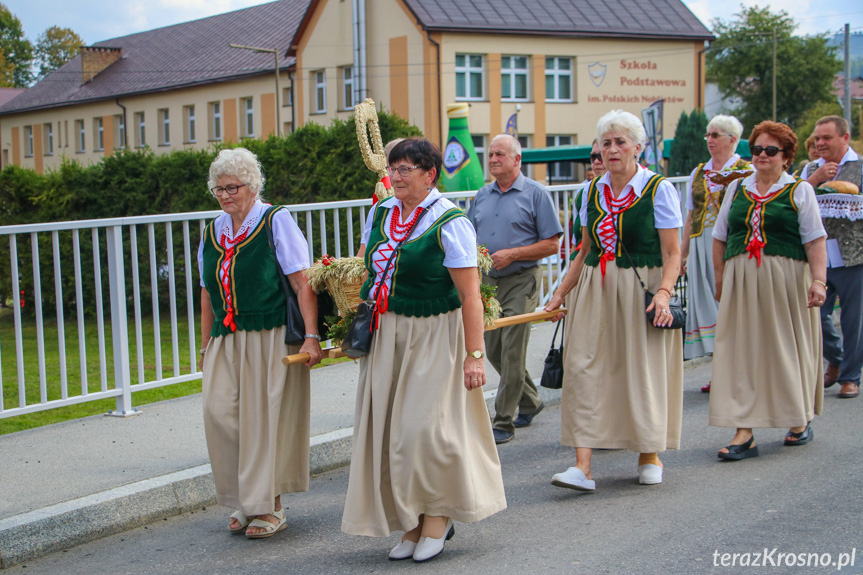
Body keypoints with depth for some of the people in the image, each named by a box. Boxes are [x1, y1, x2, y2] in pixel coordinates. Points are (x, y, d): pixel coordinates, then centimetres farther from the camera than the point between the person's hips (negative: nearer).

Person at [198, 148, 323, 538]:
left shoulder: (277, 221, -3)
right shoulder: (212, 232, 14)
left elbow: (302, 283, -8)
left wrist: (311, 337, -16)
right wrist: (206, 347, 17)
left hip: (270, 338, -5)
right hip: (225, 341, 5)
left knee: (264, 417, -3)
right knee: (219, 411, -7)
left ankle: (270, 508, 11)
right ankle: (244, 501, 9)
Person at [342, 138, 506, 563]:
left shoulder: (449, 222, -14)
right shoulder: (380, 213, 6)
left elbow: (470, 294, -16)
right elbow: (362, 269, 16)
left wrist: (474, 354, -19)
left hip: (433, 336, -6)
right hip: (386, 333, 7)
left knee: (425, 425, -8)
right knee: (389, 428, 7)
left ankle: (438, 516, 14)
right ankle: (412, 524, 20)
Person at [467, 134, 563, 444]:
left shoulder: (536, 194, -4)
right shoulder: (482, 195, 13)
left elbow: (551, 244, -8)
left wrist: (512, 254, -17)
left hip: (520, 281, -6)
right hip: (486, 280, 6)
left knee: (512, 352, -7)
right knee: (494, 350, 12)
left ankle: (503, 422, 0)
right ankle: (530, 401, 33)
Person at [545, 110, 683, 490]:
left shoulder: (659, 189, -4)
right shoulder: (593, 191, 10)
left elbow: (672, 253, -8)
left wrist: (664, 292, -22)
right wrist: (562, 292, 12)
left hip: (641, 291, -4)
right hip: (594, 291, 4)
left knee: (643, 369, 3)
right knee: (584, 366, -6)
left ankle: (650, 454, 24)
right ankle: (583, 466, -7)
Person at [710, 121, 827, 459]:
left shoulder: (800, 191, 3)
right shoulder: (737, 189, 13)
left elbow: (815, 241, -5)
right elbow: (720, 238, 15)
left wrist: (818, 280, -16)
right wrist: (720, 280, 10)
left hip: (786, 280, -3)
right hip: (741, 280, 3)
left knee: (788, 348, 6)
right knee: (742, 351, -4)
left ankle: (800, 420, 28)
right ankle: (744, 434, -5)